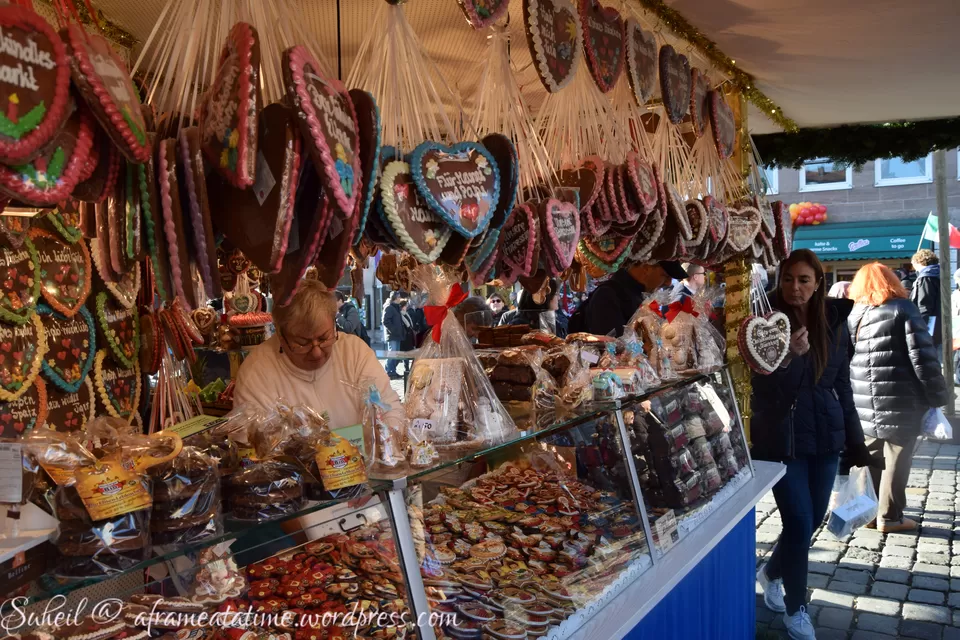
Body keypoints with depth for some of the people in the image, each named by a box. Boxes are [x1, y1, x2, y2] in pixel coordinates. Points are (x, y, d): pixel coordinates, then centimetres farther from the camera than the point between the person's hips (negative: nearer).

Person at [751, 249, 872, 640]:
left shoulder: (833, 322, 2)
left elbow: (843, 385, 9)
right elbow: (763, 389, -17)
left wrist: (855, 443, 9)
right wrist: (789, 357, -36)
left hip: (825, 435, 5)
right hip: (782, 438, -5)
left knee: (813, 519, 13)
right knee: (799, 523, -3)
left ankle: (771, 573, 40)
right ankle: (796, 608, 18)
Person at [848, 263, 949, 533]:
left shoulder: (852, 315, 9)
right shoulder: (903, 310, -5)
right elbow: (923, 358, -10)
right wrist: (937, 396, -3)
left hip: (865, 405, 4)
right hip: (901, 402, -4)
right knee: (896, 459, 6)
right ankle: (890, 516, 12)